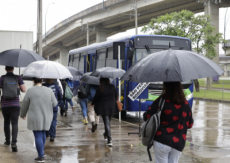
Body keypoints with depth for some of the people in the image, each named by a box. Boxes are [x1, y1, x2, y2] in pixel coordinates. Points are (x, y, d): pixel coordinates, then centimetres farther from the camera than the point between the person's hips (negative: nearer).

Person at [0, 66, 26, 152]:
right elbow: (24, 90, -5)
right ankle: (14, 143, -20)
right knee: (14, 123, -4)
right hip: (15, 104, -1)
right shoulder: (18, 78, -2)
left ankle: (7, 141, 29)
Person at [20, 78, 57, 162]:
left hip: (35, 118, -3)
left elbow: (25, 104, -1)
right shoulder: (49, 91, -3)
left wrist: (23, 114, 16)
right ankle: (41, 151, 31)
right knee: (42, 133, 23)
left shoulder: (30, 91, -9)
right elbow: (54, 104, 3)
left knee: (38, 136, 1)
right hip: (46, 117, 4)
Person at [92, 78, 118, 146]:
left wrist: (93, 103, 16)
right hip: (111, 106, 4)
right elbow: (116, 96, 7)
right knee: (108, 121, 23)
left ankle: (109, 140, -12)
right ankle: (106, 134, 42)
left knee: (106, 123, -3)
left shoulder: (100, 89, -13)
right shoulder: (112, 87, -3)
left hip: (103, 107, -4)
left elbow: (96, 98, -3)